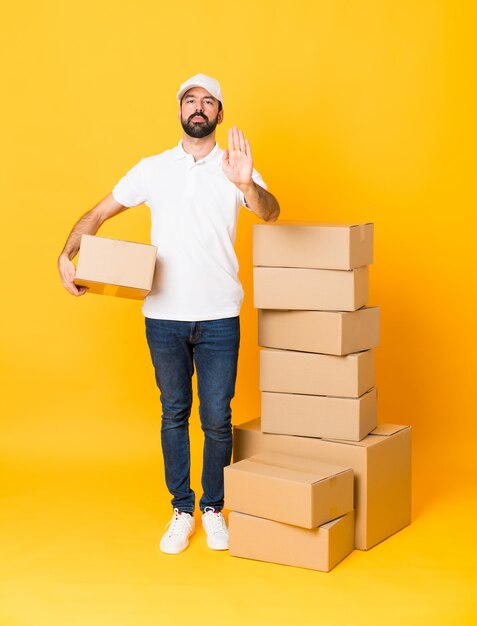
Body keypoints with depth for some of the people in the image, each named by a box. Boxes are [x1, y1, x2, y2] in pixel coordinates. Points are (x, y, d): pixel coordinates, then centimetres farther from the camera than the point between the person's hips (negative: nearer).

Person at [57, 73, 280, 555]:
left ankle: (213, 508, 23)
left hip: (218, 318, -1)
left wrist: (246, 185, -39)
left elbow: (270, 212, -17)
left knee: (217, 418, 4)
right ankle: (182, 510, 24)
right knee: (174, 414, 11)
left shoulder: (234, 169, 1)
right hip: (164, 317, 1)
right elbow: (99, 213, 9)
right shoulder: (152, 169, 5)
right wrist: (67, 254, -7)